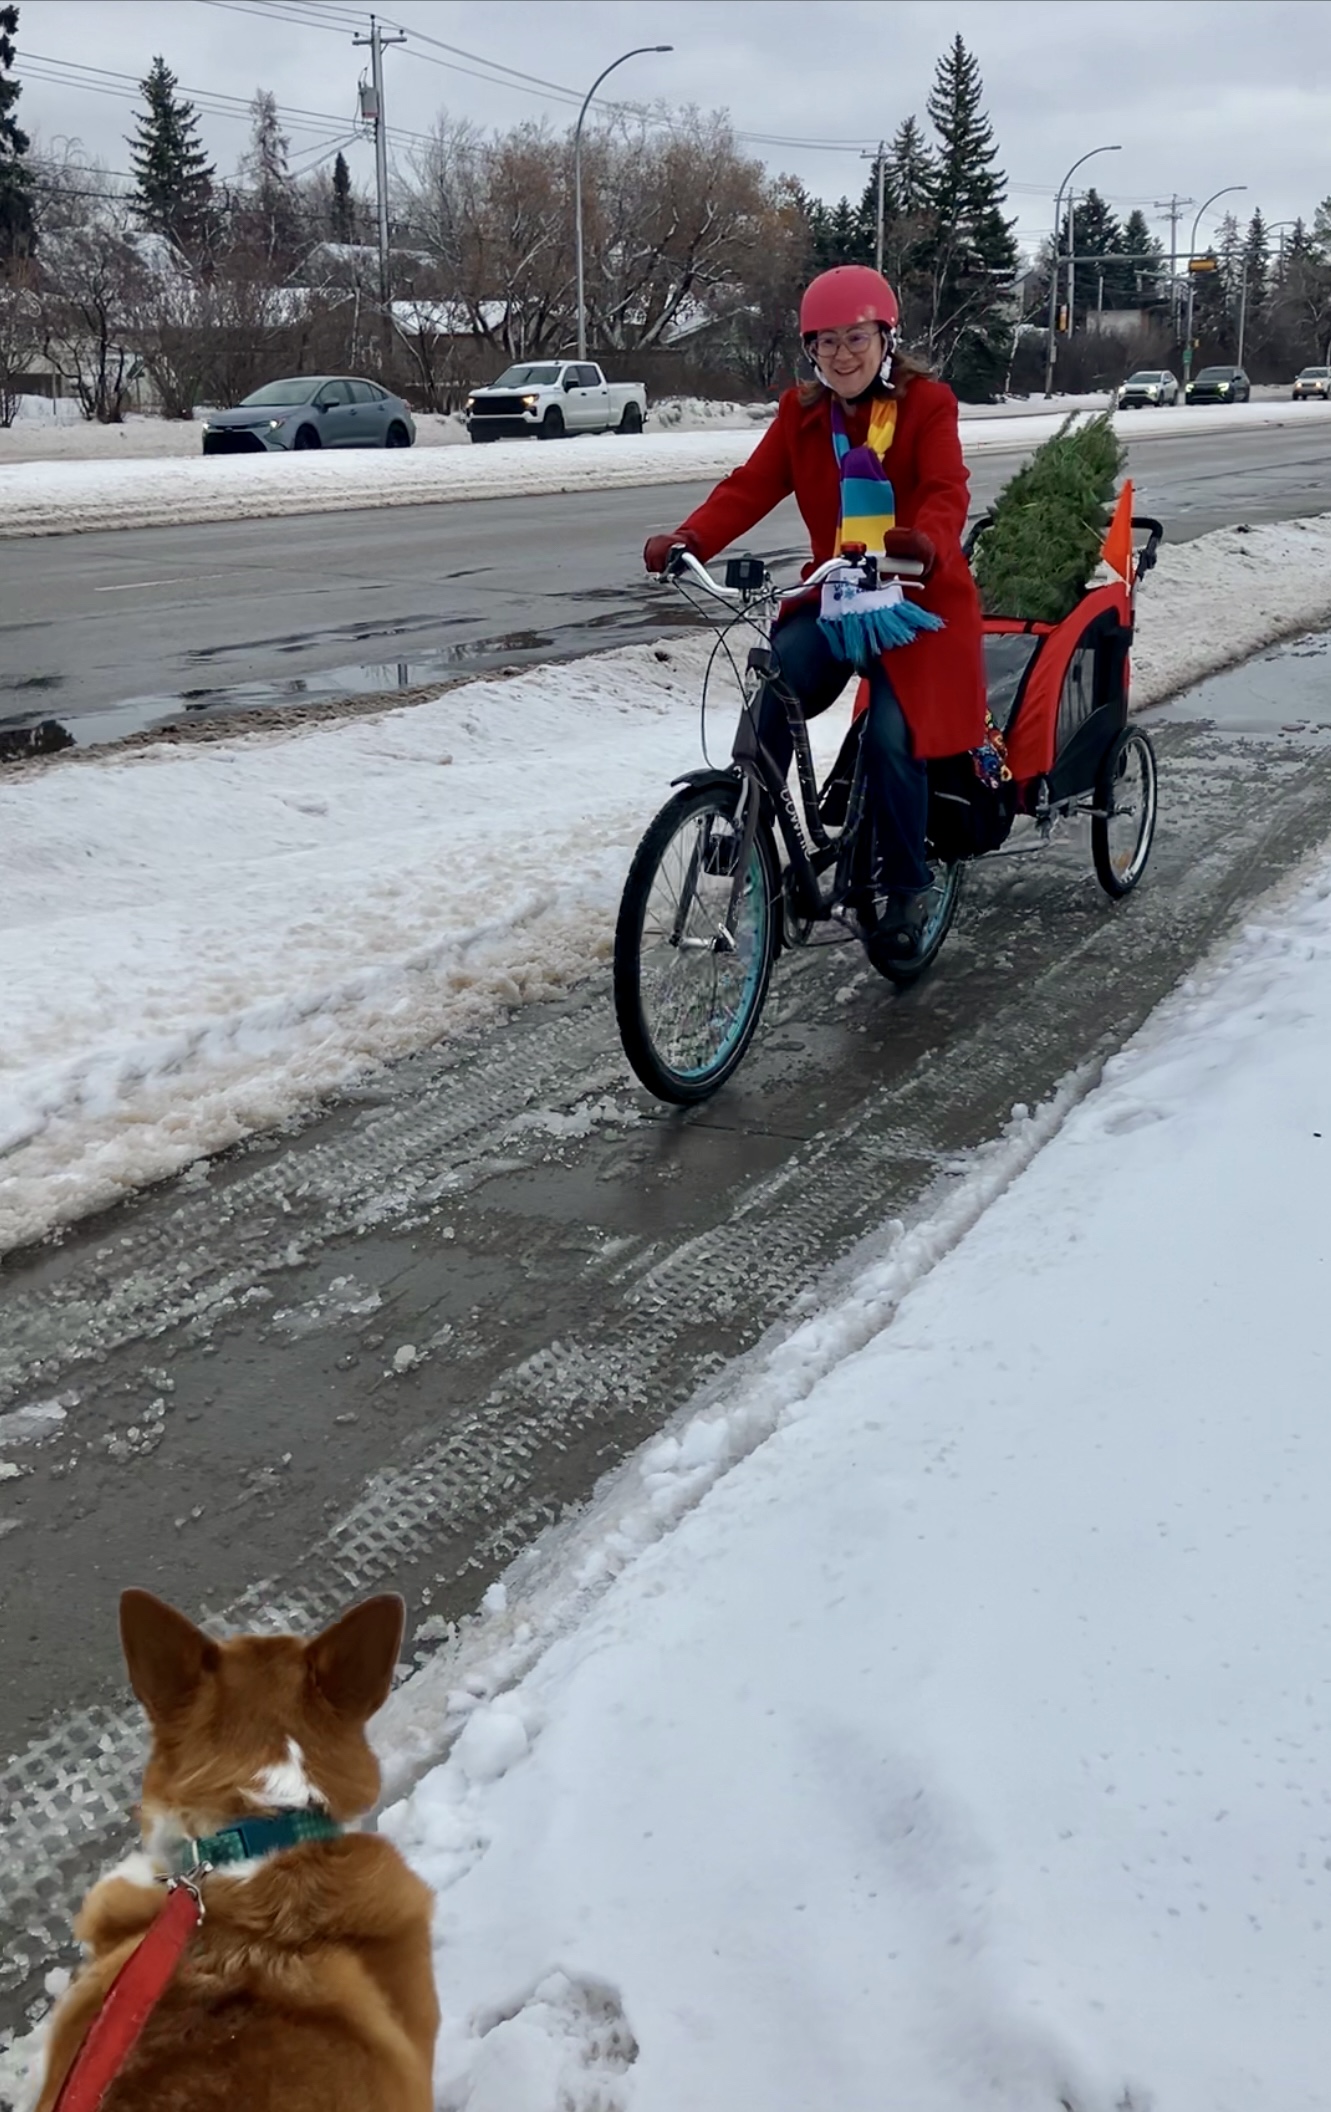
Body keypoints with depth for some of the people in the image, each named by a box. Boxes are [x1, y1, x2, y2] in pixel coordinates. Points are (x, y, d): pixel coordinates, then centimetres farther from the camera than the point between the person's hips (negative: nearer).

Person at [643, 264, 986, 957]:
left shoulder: (926, 403, -6)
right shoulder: (801, 412, 6)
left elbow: (946, 489, -22)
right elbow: (751, 485, -6)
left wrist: (928, 544, -47)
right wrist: (688, 539, -25)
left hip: (916, 597, -3)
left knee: (891, 739, -17)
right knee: (771, 705, -23)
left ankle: (907, 887, 2)